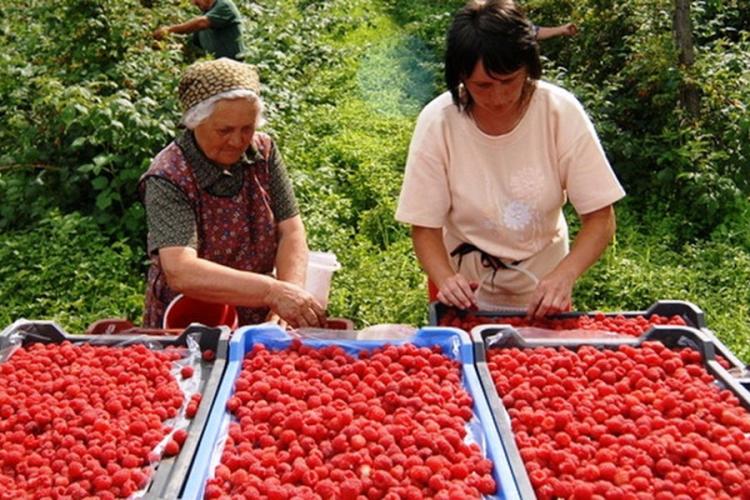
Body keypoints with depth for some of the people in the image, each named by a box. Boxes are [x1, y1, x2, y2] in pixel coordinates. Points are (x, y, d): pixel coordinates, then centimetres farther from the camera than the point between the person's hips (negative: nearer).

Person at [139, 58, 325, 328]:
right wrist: (273, 291, -40)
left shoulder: (264, 153, -2)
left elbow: (291, 233, -4)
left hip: (258, 323, 2)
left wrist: (290, 293, -23)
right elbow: (180, 272, -30)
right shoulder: (167, 179, -18)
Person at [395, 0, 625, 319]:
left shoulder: (562, 111, -20)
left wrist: (565, 275, -33)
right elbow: (425, 227, -15)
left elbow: (600, 219, -16)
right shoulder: (437, 122, -21)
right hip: (465, 292, -1)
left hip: (542, 291, 1)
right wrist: (446, 280, -33)